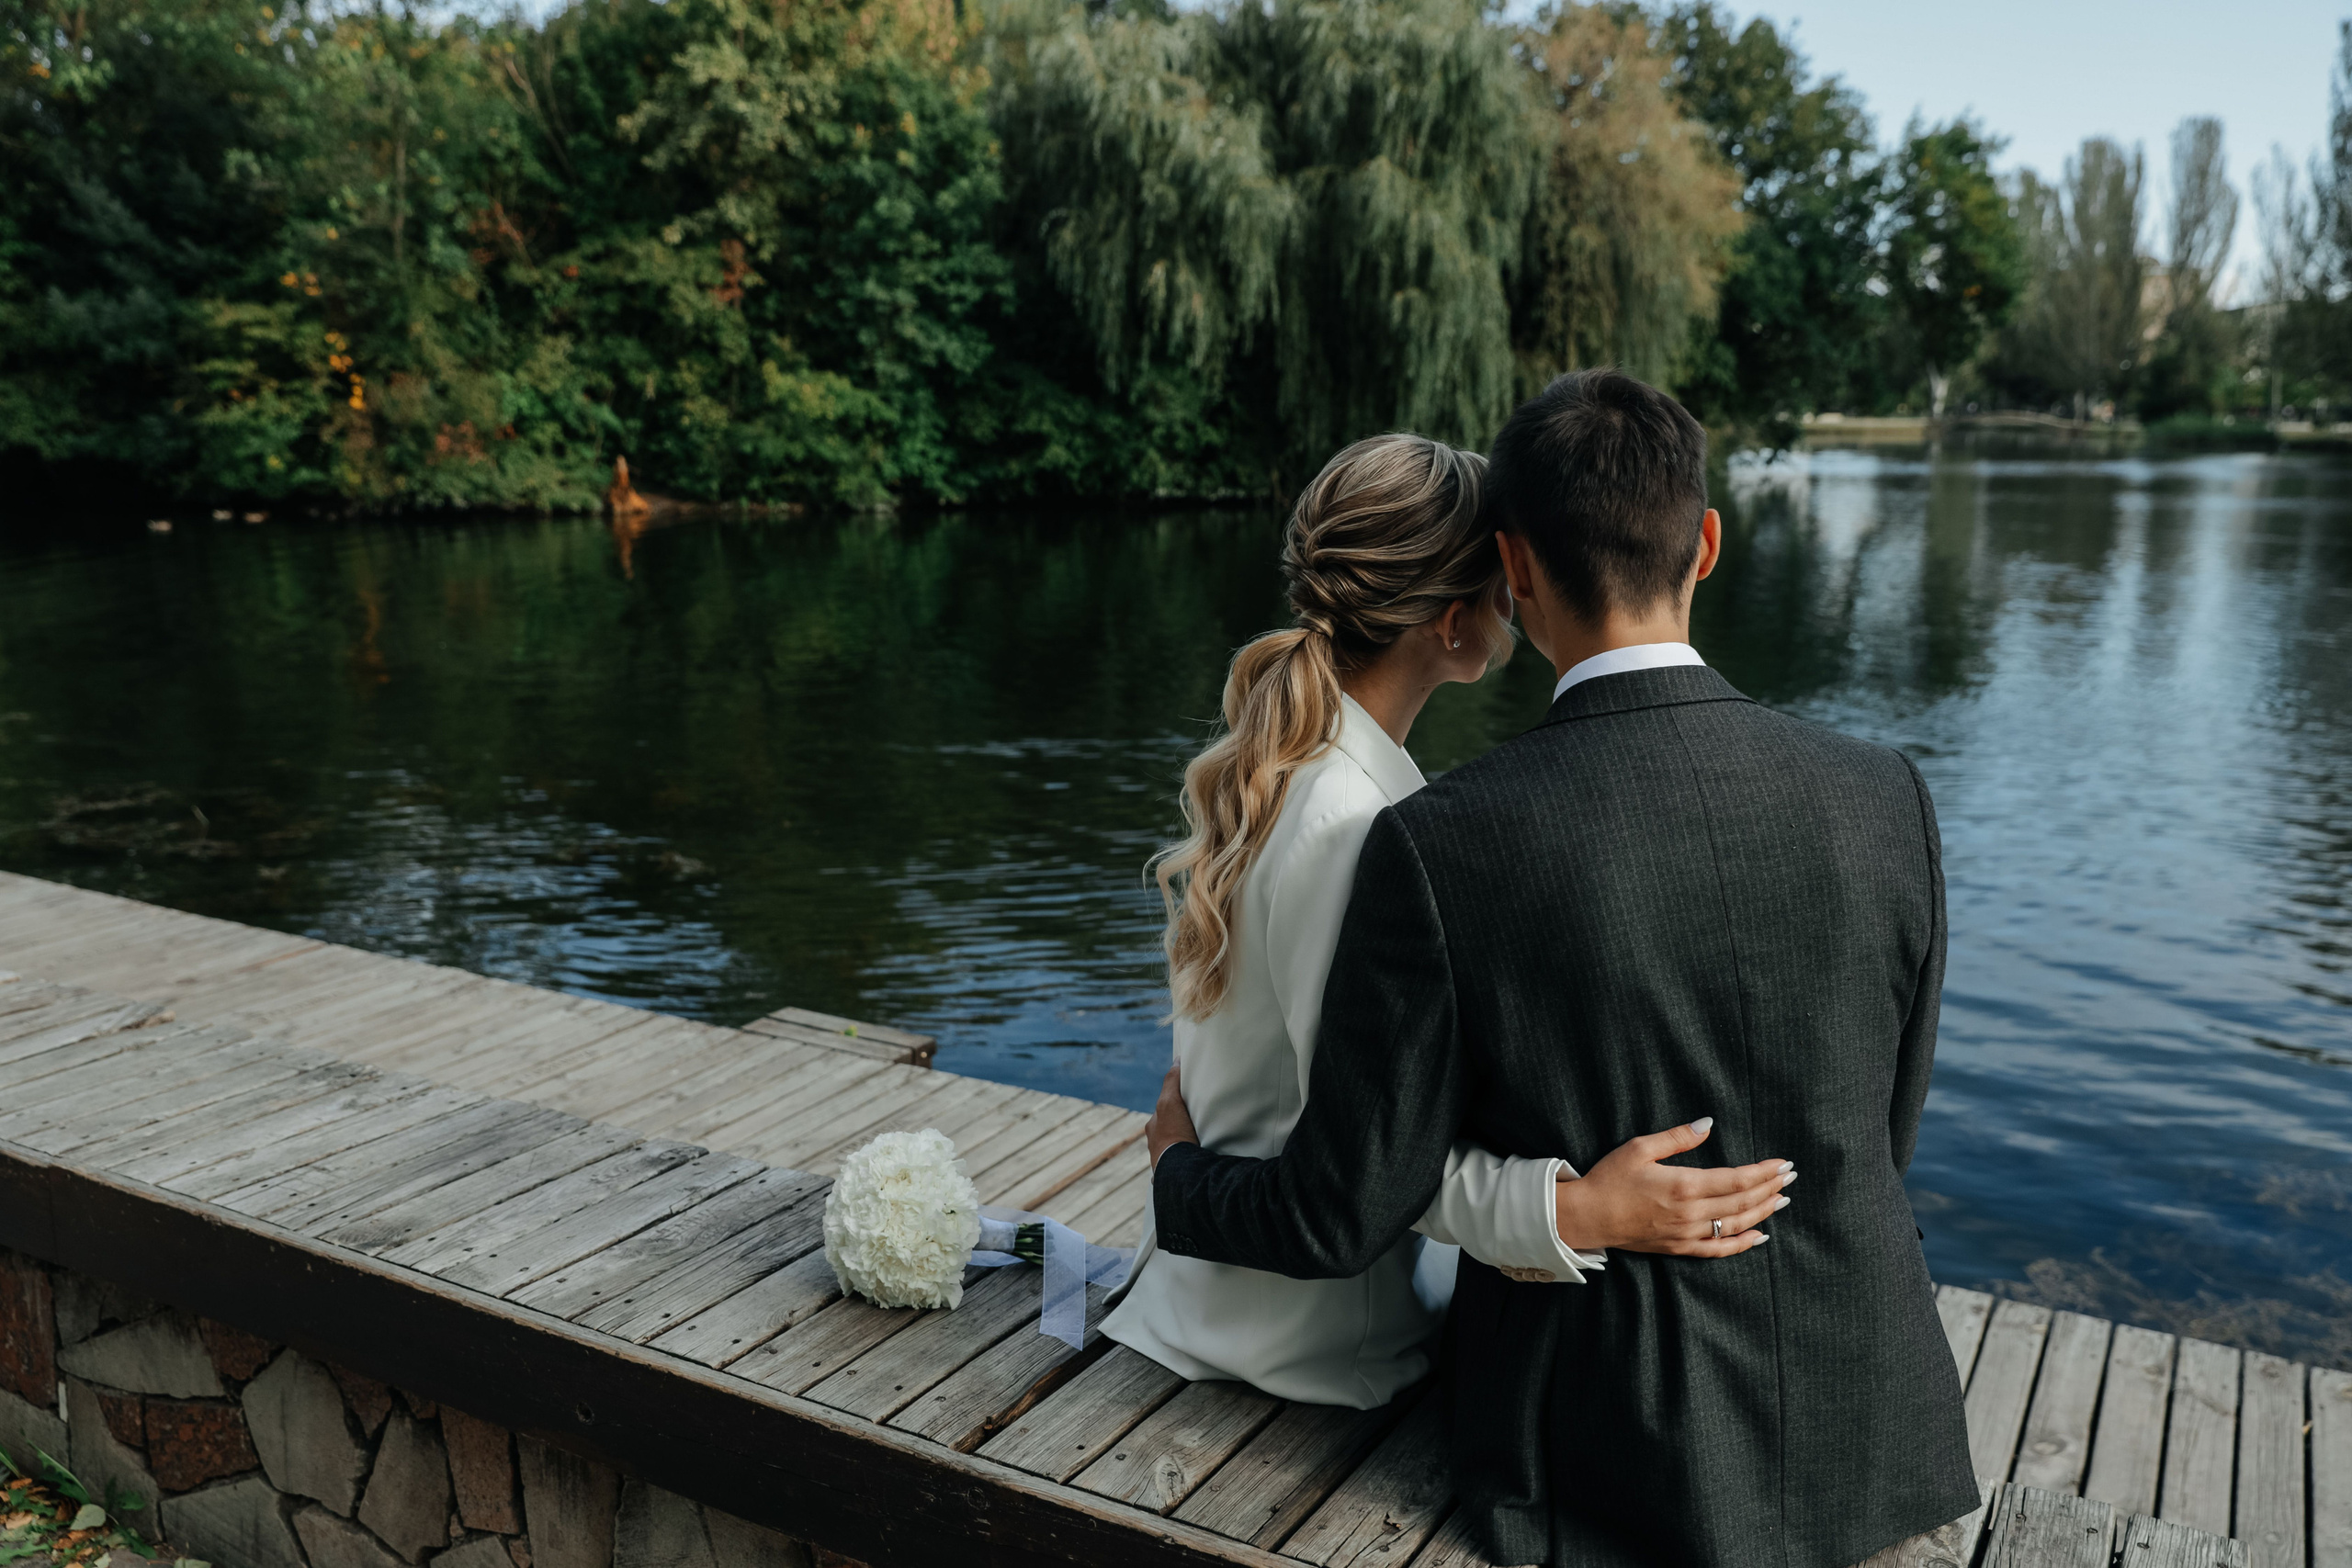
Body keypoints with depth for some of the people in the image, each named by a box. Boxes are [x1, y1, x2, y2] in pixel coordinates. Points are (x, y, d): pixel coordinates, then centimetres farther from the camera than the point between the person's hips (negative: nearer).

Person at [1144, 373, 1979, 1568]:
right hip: (1864, 1434, 3)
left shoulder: (1439, 849, -23)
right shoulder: (1882, 800, -11)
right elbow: (1877, 1138, 2)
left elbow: (1341, 1216, -14)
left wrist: (1182, 1171, 7)